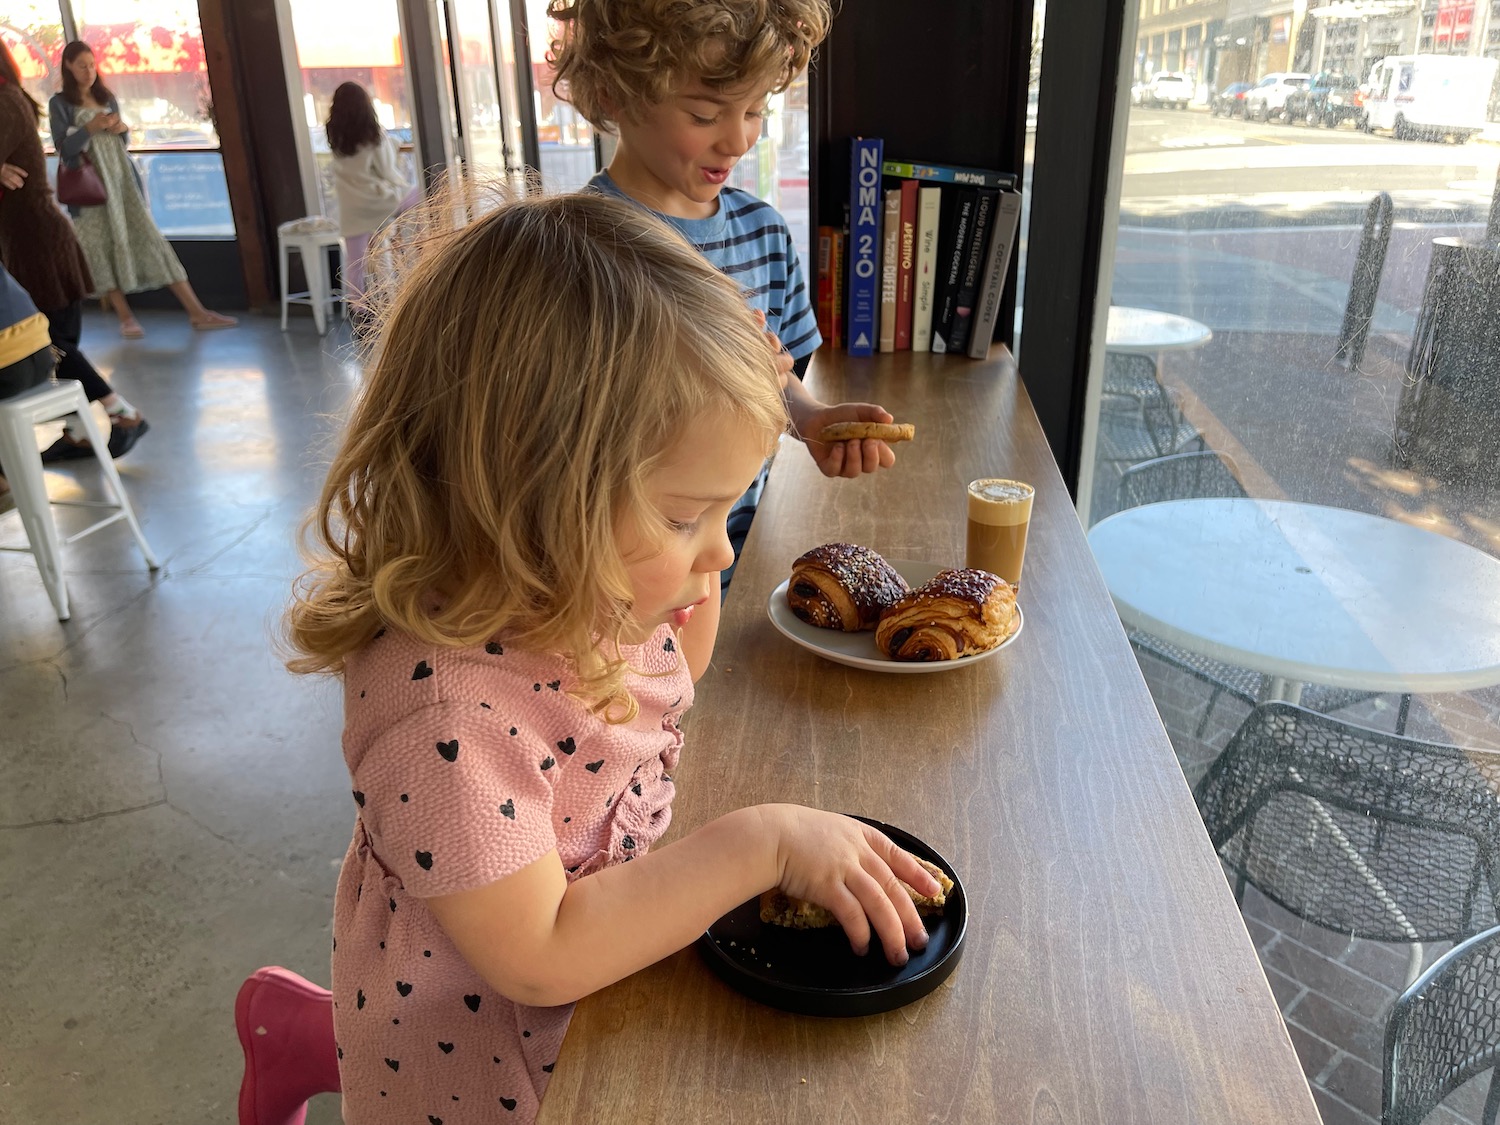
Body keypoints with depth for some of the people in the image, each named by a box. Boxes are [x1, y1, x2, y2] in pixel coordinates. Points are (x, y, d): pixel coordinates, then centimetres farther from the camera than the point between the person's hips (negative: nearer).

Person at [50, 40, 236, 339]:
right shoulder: (60, 104, 0)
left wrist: (123, 129, -3)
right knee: (103, 246, -3)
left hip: (122, 177, 3)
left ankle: (197, 312, -11)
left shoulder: (107, 98, 14)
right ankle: (125, 317, 4)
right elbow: (63, 148, -7)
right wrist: (90, 127, -19)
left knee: (149, 237, -3)